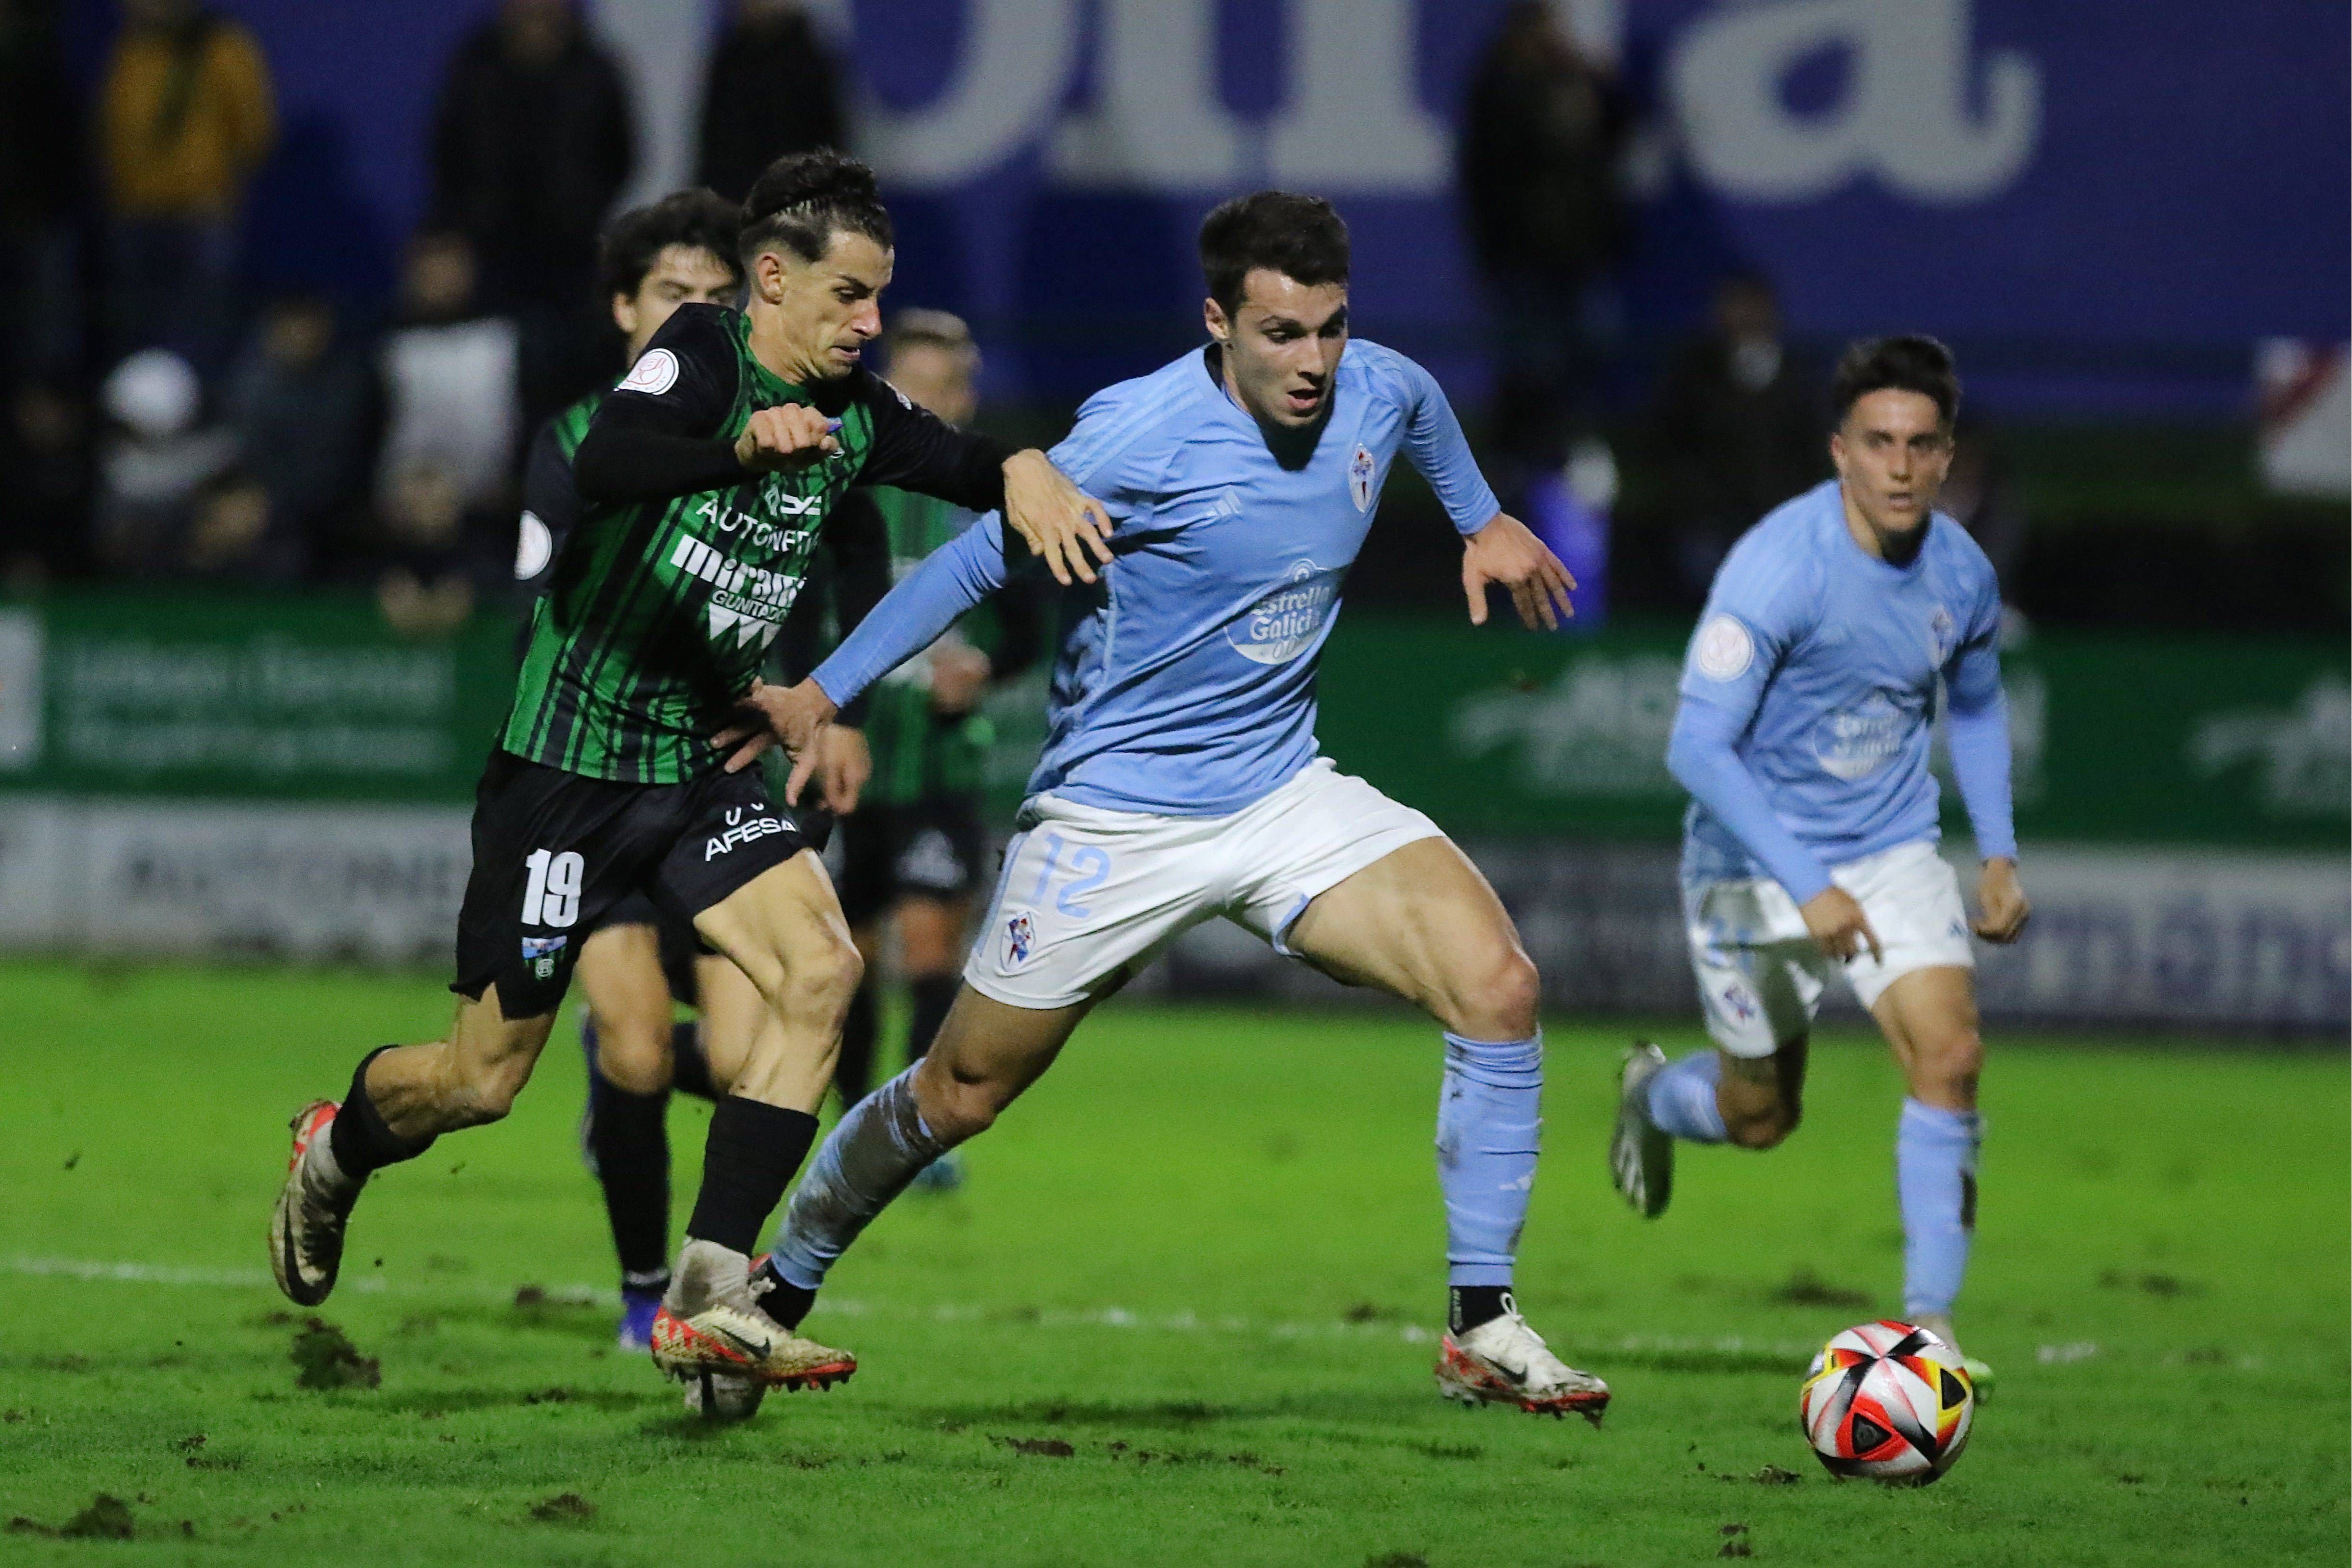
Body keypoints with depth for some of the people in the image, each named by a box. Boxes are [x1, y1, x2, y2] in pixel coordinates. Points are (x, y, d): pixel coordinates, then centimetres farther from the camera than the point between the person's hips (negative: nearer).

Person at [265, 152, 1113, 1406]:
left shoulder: (848, 412, 3)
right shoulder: (700, 353, -18)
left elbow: (963, 462, 15)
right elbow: (604, 466, -37)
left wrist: (1022, 472, -10)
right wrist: (745, 444, -57)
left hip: (696, 770, 6)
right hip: (566, 767, -6)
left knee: (820, 966, -18)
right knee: (484, 1079, 2)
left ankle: (708, 1298, -16)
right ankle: (335, 1149, 38)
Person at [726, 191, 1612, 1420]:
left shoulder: (1377, 393, -5)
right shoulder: (1140, 436, -21)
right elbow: (982, 561, -10)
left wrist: (1481, 519, 37)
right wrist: (822, 692, -7)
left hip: (1286, 796, 4)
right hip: (1117, 817, -4)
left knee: (1499, 987, -17)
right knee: (959, 1096, 6)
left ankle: (1481, 1328, -9)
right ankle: (780, 1289, 32)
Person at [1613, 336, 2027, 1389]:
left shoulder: (1961, 575, -5)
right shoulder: (1777, 568, -24)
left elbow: (1975, 706, 17)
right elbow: (1697, 747, -25)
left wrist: (1999, 853, 6)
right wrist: (1808, 887, -32)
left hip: (1894, 849, 4)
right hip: (1755, 863, -4)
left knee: (1950, 1055, -18)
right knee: (1761, 1118, 10)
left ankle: (1929, 1320, -10)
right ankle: (1655, 1094, 48)